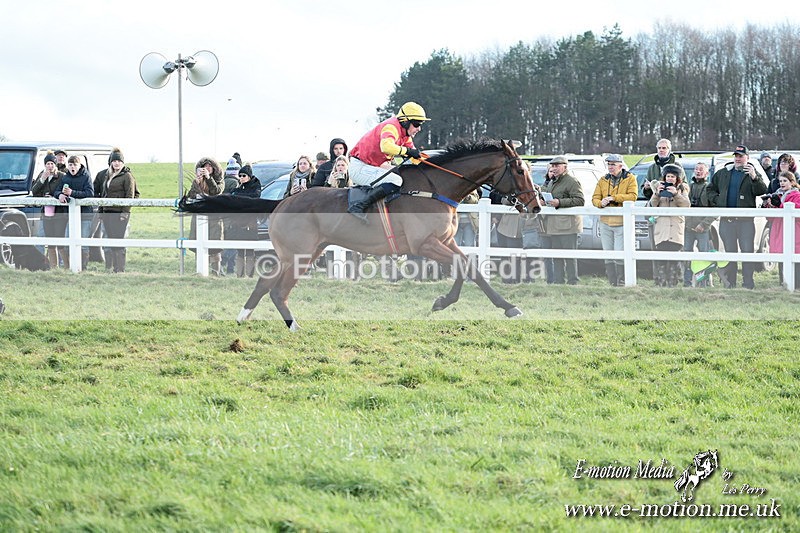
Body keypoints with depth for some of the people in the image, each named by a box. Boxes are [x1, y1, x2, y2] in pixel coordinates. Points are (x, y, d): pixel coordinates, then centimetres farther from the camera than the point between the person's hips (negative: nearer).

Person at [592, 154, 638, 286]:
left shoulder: (630, 179, 1)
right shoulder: (603, 180, 14)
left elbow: (632, 196, -12)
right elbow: (595, 198, 9)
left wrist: (614, 198, -17)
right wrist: (601, 203, -14)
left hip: (622, 222, -5)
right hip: (606, 223, 5)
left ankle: (621, 283, -4)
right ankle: (612, 284, 10)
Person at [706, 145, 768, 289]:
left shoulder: (752, 174, 4)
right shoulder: (723, 173, 14)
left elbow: (762, 191, -12)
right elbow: (710, 189, 23)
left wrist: (754, 177, -29)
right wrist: (718, 202, 5)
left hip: (746, 220, -3)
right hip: (727, 219, 3)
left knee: (747, 251, -6)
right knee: (730, 252, 7)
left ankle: (748, 283, -2)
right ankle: (730, 284, 12)